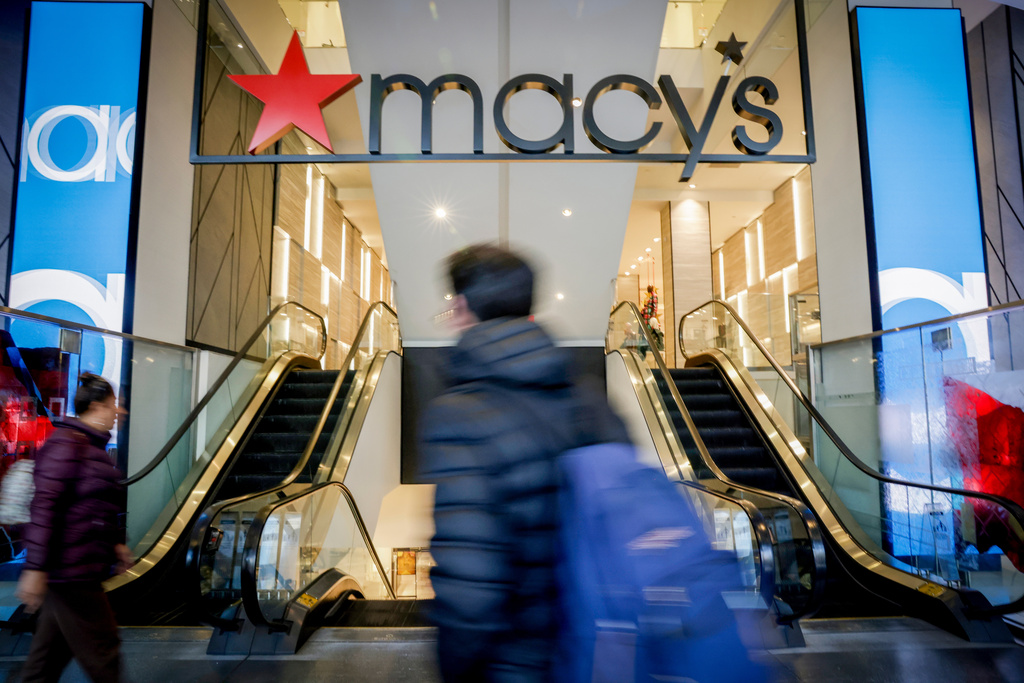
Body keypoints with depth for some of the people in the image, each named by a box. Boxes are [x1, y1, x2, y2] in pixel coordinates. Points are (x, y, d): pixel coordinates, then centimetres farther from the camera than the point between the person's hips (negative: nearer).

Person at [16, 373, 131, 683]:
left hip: (79, 567, 10)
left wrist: (116, 543, 22)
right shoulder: (68, 443, -17)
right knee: (102, 651, 0)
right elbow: (45, 505, -22)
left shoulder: (92, 447, 14)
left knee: (53, 650, 19)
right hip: (70, 567, -10)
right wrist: (35, 568, -23)